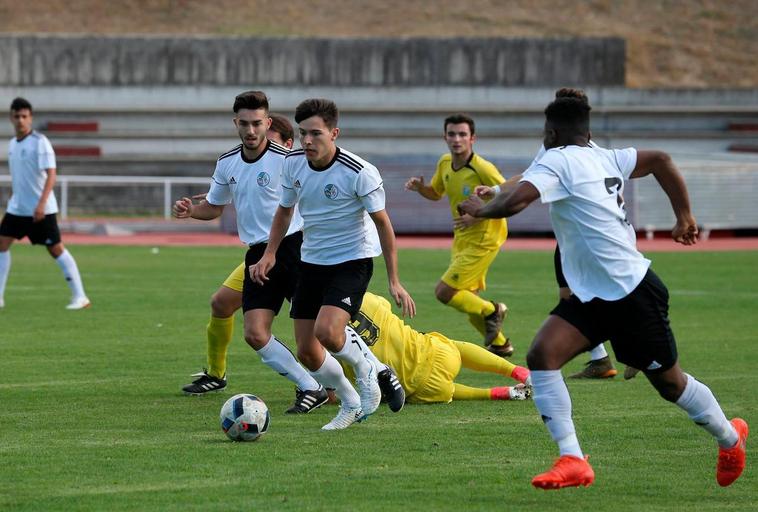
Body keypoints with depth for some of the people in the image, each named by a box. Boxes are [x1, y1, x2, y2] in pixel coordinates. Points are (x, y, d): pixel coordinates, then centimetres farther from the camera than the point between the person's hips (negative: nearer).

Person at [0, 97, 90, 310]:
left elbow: (51, 174, -20)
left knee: (56, 249, -5)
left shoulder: (40, 142, -13)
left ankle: (80, 297, 1)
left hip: (41, 210, -7)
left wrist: (41, 203, -28)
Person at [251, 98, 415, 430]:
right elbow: (285, 210, 13)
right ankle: (350, 405, 27)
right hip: (311, 262, 6)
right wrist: (269, 253, 1)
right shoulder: (293, 163, -5)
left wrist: (394, 282, -12)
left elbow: (382, 223, -12)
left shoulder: (359, 173, -20)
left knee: (327, 331, -28)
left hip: (353, 260, -6)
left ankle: (365, 370, 5)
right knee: (306, 351, 3)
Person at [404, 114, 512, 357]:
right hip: (461, 240, 8)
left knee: (444, 292, -14)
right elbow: (435, 193, 18)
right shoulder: (445, 163, 1)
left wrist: (478, 216, -27)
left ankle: (491, 311, 9)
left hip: (482, 240, -8)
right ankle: (499, 344, 33)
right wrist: (419, 187, -4)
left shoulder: (483, 169, -21)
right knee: (467, 301, 13)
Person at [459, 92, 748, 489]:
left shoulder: (556, 161, -15)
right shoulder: (605, 158, 10)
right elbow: (660, 160, 14)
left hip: (634, 293, -9)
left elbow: (512, 203, -28)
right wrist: (683, 215, 20)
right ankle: (572, 461, -14)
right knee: (541, 355, -11)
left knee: (669, 382, 9)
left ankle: (730, 438, 35)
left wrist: (481, 209, -7)